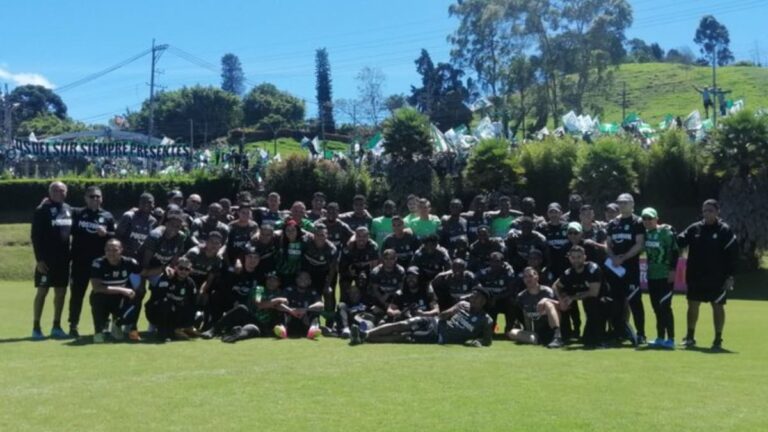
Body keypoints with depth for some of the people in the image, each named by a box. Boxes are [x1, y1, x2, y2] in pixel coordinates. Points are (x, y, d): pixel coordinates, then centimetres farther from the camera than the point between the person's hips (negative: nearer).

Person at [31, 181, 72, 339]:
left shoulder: (68, 209, 10)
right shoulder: (42, 211, -8)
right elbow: (35, 236, -11)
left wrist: (70, 254, 12)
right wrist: (39, 259, -17)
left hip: (63, 258, 6)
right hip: (47, 259, -6)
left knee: (61, 292, 8)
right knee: (42, 291, -3)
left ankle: (56, 326, 16)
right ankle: (36, 327, 3)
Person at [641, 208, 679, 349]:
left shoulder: (666, 232, -11)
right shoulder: (645, 234, 9)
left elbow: (675, 251, -13)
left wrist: (672, 270, -16)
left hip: (665, 276, -7)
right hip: (651, 276, 7)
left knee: (665, 307, -9)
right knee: (657, 308, 11)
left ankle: (670, 339, -4)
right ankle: (660, 338, 19)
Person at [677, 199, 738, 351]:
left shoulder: (725, 230, -6)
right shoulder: (694, 228, 4)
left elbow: (733, 254, -7)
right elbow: (678, 242, 5)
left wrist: (730, 276, -10)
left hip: (717, 278, -4)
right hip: (695, 277, 4)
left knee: (718, 306, 3)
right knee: (693, 305, 9)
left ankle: (718, 340, 12)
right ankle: (690, 337, 22)